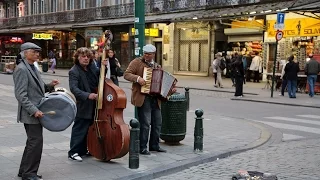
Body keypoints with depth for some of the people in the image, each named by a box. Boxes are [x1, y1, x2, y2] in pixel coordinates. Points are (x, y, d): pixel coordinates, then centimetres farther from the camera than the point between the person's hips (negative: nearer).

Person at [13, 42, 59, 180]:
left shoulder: (32, 68, 15)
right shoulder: (21, 69, -15)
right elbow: (21, 95, -21)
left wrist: (49, 86, 3)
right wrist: (34, 111, -25)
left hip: (36, 111, 10)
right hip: (30, 114, -10)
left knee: (33, 142, 16)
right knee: (36, 141, -7)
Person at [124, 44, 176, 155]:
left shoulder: (157, 66, 19)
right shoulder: (137, 62, 0)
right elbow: (126, 74, -8)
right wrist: (137, 78, -24)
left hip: (155, 99, 7)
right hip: (143, 98, -6)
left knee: (157, 122, 10)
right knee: (145, 123, -8)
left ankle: (154, 145, 24)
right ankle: (142, 147, 3)